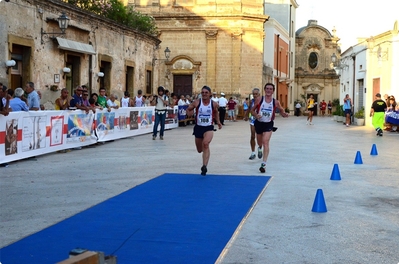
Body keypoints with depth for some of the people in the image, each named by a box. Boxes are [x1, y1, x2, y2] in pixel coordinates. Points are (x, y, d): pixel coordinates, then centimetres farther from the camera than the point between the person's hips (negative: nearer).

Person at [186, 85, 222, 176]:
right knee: (199, 150, 14)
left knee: (206, 144, -29)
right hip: (198, 127, 2)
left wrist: (218, 122, 14)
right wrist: (189, 112, -19)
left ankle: (204, 166, -28)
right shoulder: (196, 102, -8)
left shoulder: (214, 104, -4)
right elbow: (188, 109, 3)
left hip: (209, 128, -2)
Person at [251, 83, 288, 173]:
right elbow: (252, 110, 1)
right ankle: (259, 148, 61)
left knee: (265, 142, -18)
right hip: (259, 123, 2)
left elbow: (281, 111, 5)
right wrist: (256, 115, -20)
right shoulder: (259, 99, -7)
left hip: (268, 124, -2)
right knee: (259, 142, 21)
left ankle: (264, 164, -18)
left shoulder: (276, 102, -7)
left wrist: (284, 114, -18)